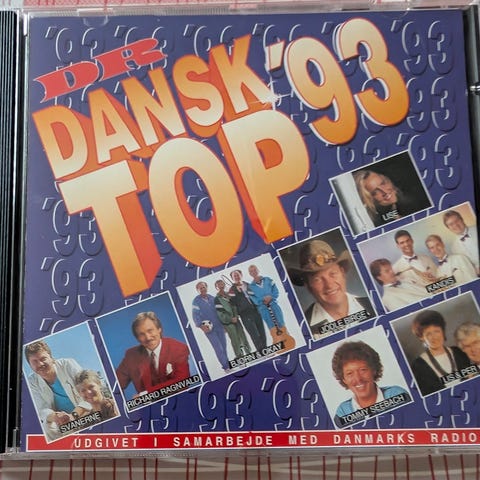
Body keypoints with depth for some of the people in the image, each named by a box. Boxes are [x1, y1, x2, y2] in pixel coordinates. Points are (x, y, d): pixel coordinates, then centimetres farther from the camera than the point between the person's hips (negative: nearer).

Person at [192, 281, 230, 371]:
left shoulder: (212, 298, 7)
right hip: (209, 328, -5)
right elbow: (195, 315, -15)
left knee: (224, 346, 10)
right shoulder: (196, 301, -8)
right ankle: (226, 367, 1)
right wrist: (201, 325, -28)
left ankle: (227, 364, 24)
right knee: (218, 349, -6)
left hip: (219, 326, 5)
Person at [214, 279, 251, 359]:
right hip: (228, 322, -6)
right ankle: (239, 355, 1)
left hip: (236, 319, 6)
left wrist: (236, 316, -1)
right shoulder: (217, 299, -8)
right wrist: (231, 319, -14)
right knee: (235, 340, -6)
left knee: (243, 336, 9)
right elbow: (220, 313, -13)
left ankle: (248, 352, 20)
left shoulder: (229, 295, 13)